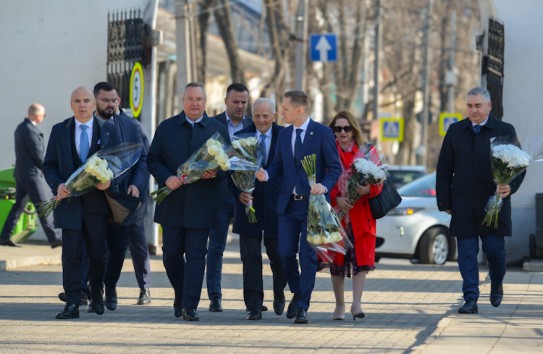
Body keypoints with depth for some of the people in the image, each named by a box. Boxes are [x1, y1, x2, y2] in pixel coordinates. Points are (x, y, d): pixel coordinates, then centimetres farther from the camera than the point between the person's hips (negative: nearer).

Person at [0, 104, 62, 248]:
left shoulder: (20, 128, 12)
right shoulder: (31, 130, -18)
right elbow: (38, 154, -17)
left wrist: (41, 168, 12)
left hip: (20, 172, 9)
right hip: (30, 174, -9)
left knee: (19, 205, 12)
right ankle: (54, 238, -2)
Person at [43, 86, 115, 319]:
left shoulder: (107, 132, 6)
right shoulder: (59, 131, 8)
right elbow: (49, 165, 8)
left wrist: (109, 180, -13)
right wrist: (57, 185, -11)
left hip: (98, 201, 0)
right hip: (70, 201, 0)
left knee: (98, 253, 6)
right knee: (71, 253, -5)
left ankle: (97, 297, 25)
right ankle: (72, 304, -6)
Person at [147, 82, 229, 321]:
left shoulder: (218, 130, 7)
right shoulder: (166, 128, 9)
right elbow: (152, 160, 6)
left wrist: (215, 173, -15)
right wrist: (166, 178, -12)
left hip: (201, 204, -1)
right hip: (172, 204, 1)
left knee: (196, 254, -5)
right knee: (171, 254, 5)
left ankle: (189, 305, -4)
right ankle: (181, 295, 26)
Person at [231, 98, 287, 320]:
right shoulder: (241, 137, 3)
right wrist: (238, 192, -13)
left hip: (277, 206, -1)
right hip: (249, 204, 1)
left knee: (277, 255, 7)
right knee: (250, 257, -3)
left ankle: (279, 294, 35)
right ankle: (254, 307, -1)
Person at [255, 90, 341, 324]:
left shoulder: (322, 133, -6)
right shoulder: (284, 134, 10)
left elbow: (335, 167, -6)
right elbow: (278, 165, 13)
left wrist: (325, 185, -24)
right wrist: (266, 174, -9)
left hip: (312, 204, -5)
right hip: (288, 204, 5)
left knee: (308, 256, -3)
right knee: (286, 254, 3)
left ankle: (302, 307, 3)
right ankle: (297, 293, 27)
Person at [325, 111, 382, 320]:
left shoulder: (367, 151, 4)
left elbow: (378, 183, 2)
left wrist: (368, 189, -19)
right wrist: (337, 199, -14)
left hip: (361, 214, -1)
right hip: (335, 214, 1)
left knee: (361, 257, -8)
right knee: (336, 260, 4)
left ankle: (356, 303, -6)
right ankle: (339, 305, 14)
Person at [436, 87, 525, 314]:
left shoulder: (505, 131, 2)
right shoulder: (455, 131, 8)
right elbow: (444, 169, 10)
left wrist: (510, 186, -18)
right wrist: (444, 201, 3)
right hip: (464, 207, 2)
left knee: (494, 250, -1)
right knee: (467, 254, -1)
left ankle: (496, 285, 28)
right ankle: (470, 300, 2)